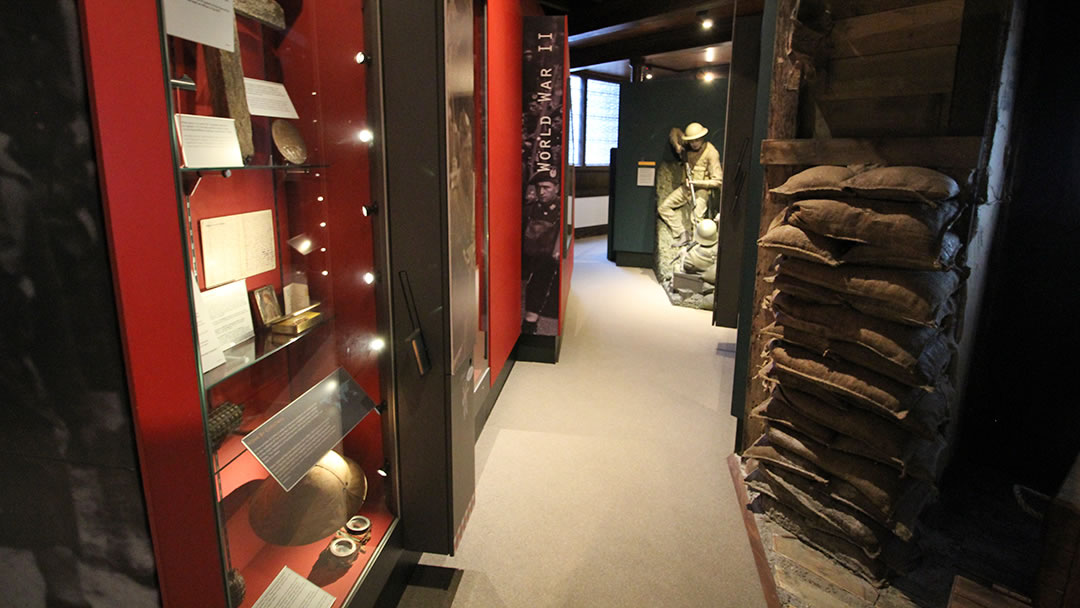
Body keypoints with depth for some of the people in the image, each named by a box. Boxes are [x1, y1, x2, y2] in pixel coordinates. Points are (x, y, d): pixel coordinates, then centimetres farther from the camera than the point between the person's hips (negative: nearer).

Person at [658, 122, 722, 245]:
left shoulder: (711, 153, -14)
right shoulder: (687, 147, 3)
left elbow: (717, 180, -16)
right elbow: (675, 131, 23)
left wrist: (696, 182, -23)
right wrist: (677, 146, 5)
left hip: (702, 189, -7)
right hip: (686, 188, 7)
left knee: (696, 221, -26)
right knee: (663, 208, -3)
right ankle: (682, 233, -6)